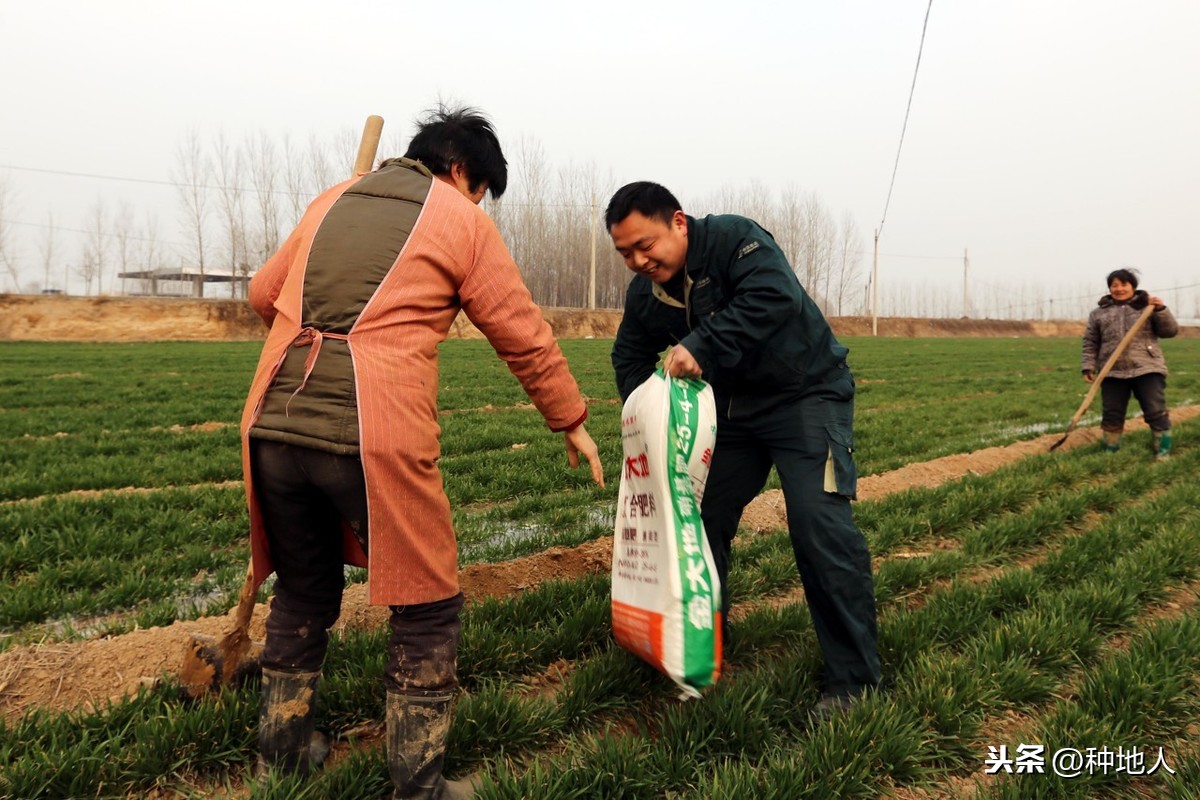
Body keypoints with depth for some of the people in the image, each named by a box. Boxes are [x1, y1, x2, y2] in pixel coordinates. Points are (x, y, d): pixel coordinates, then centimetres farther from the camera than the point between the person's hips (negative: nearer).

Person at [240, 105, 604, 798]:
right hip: (372, 437, -6)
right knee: (427, 607, 10)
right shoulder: (461, 221, 7)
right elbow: (526, 338, 8)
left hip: (274, 423, 6)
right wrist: (573, 422, 20)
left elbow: (264, 293, 29)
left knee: (304, 591, 24)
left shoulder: (334, 199, 21)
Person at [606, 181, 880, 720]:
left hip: (806, 395, -7)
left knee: (818, 525, -18)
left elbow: (775, 296, -38)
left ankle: (853, 679, -7)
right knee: (700, 518, 8)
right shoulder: (644, 294, -1)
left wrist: (701, 345, -43)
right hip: (732, 409, 7)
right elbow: (629, 358, 12)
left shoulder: (735, 239, -22)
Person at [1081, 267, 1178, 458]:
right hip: (1113, 372, 2)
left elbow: (1170, 331, 4)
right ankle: (1110, 452, 18)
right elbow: (1090, 342, 12)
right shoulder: (1098, 312, 12)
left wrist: (1161, 310, -12)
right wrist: (1088, 366, 2)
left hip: (1147, 369, -1)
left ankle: (1163, 452, 6)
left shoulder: (1148, 306, 9)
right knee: (1111, 415, 6)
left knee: (1156, 412, -5)